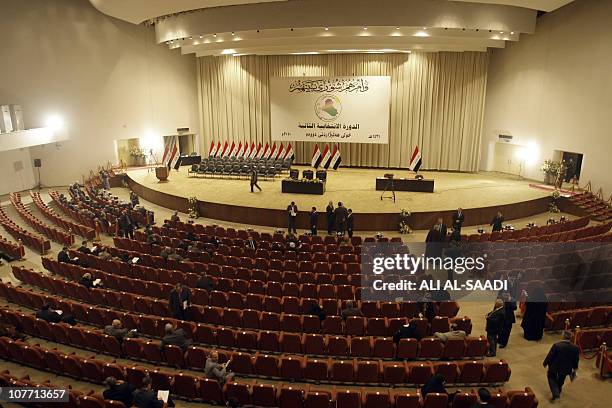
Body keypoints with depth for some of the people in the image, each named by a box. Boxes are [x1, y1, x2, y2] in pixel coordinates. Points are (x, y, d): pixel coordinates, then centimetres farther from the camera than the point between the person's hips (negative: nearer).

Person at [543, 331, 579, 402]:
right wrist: (574, 368, 16)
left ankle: (556, 394, 7)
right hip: (566, 368, 4)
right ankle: (558, 392, 47)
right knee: (560, 381, 28)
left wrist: (545, 363, 0)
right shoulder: (575, 348, -17)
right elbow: (576, 360, -3)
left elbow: (550, 356, -19)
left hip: (554, 367, -4)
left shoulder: (556, 345, -28)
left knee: (552, 378, 20)